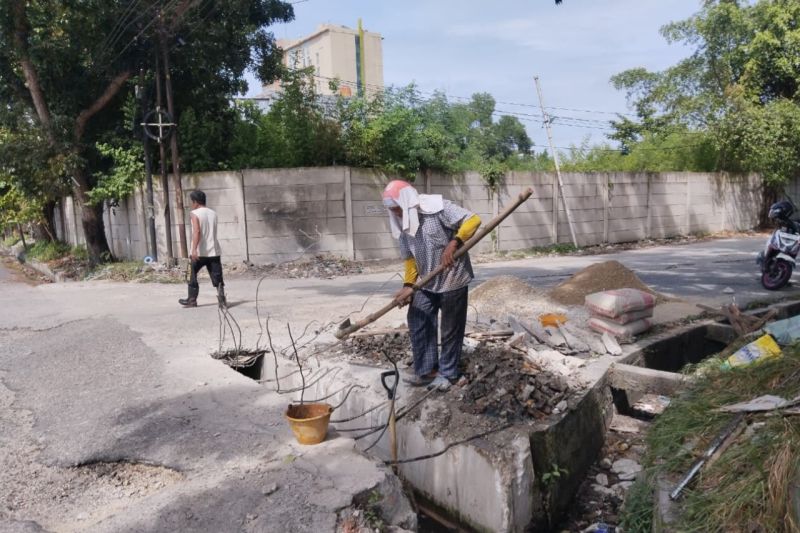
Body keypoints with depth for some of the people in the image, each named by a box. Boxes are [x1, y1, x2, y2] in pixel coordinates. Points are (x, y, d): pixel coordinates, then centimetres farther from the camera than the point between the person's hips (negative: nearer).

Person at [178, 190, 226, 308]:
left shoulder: (195, 214, -6)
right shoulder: (213, 213, 11)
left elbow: (197, 232, -20)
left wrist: (194, 249, -27)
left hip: (200, 252, -4)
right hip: (214, 251, 4)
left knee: (193, 274, 15)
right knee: (217, 276, 0)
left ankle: (192, 300, 23)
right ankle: (221, 298, -18)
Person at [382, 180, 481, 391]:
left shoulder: (438, 207, -19)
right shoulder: (402, 224, 1)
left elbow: (473, 220, -24)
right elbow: (409, 257, 8)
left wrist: (454, 243, -37)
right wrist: (408, 285, -2)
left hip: (452, 279, -6)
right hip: (426, 283, 7)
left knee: (450, 329, 5)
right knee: (417, 323, 5)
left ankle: (447, 373, 20)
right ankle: (427, 370, 18)